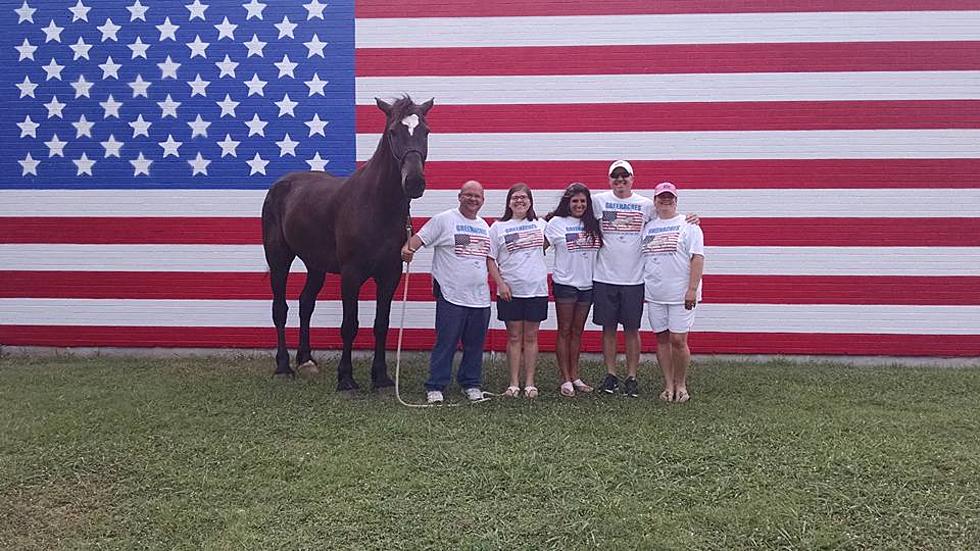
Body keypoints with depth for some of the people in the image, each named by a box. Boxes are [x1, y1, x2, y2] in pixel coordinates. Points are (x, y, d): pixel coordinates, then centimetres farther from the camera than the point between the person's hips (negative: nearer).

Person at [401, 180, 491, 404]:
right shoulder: (443, 220, -3)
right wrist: (407, 248, -31)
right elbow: (420, 237, -12)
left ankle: (471, 383, 25)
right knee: (445, 343, -3)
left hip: (480, 297, 6)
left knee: (475, 344, 12)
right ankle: (435, 387, 6)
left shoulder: (484, 226, 17)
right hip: (451, 295, -6)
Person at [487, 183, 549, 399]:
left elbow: (546, 244, 26)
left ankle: (529, 383, 12)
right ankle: (514, 383, 10)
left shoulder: (541, 225, 8)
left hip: (536, 289, 1)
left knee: (531, 336, 6)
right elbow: (490, 259, 0)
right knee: (514, 336, 4)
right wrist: (500, 283, -9)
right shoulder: (498, 227, 2)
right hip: (510, 291, -1)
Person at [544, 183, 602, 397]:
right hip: (565, 284, -4)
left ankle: (575, 376, 16)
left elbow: (599, 249, 13)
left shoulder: (592, 224, 8)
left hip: (587, 285, 4)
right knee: (564, 331, 1)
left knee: (577, 331, 10)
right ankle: (565, 379, 5)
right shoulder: (557, 223, -2)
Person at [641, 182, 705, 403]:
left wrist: (692, 289, -16)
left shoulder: (688, 225, -2)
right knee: (662, 339, 7)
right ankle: (668, 385, 17)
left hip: (681, 295, -5)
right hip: (654, 294, 5)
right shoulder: (648, 227, 14)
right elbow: (641, 258, 19)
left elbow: (697, 258, -8)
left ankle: (681, 385, 11)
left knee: (678, 340, -6)